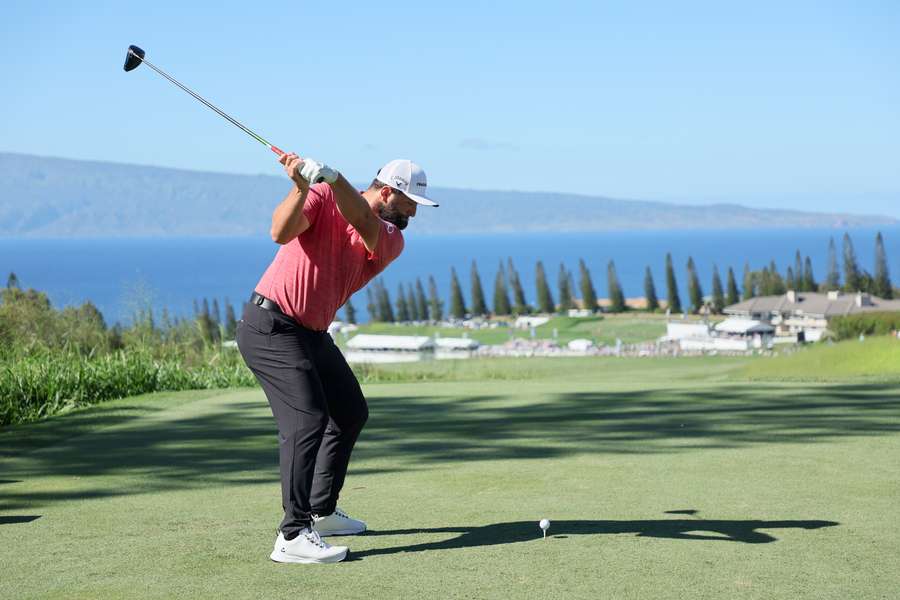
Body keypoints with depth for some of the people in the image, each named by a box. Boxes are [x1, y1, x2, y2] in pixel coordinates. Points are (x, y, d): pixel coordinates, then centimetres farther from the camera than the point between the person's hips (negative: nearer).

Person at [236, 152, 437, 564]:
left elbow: (362, 221, -23)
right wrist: (303, 187, -41)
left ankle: (321, 512, 32)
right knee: (307, 420, -20)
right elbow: (281, 233, -26)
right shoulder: (322, 198, -11)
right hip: (271, 326, -8)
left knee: (350, 414, 19)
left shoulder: (392, 241, 0)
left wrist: (329, 175, -40)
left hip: (311, 334, 8)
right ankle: (293, 537, -23)